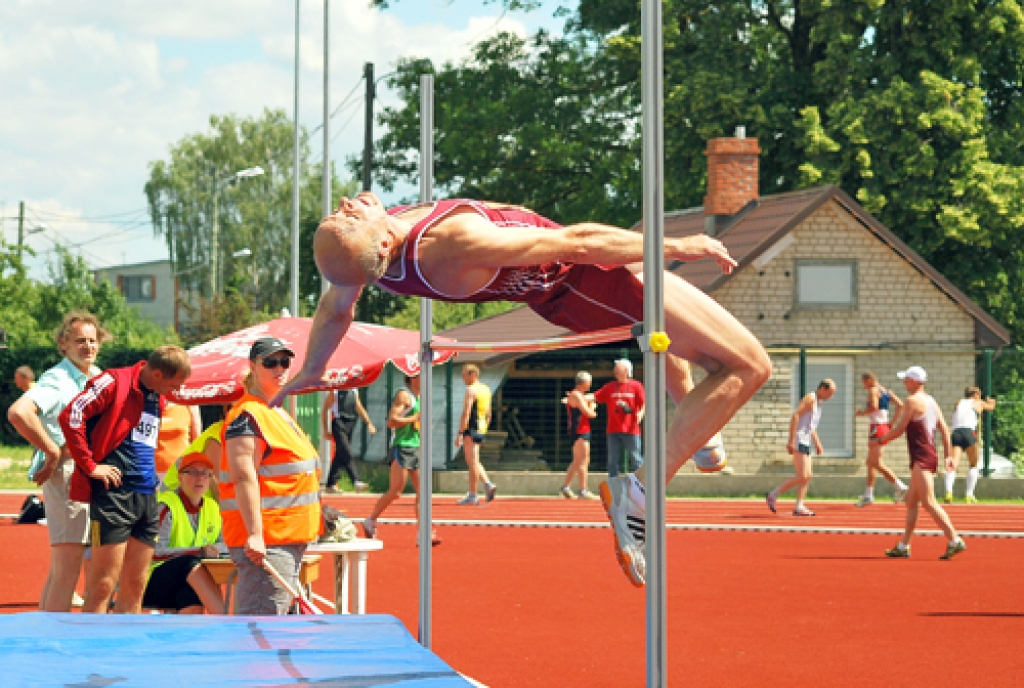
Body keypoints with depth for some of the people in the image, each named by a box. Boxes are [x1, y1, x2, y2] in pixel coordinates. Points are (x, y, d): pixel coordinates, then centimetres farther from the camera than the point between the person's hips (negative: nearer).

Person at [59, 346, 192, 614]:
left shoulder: (159, 397, 18)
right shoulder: (115, 382, -7)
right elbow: (71, 415, -16)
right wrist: (89, 465, -14)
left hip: (147, 497, 8)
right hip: (114, 491, -8)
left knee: (134, 588, 8)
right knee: (104, 584, -9)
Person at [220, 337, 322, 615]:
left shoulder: (279, 414, 19)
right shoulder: (248, 415, -14)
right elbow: (244, 477, -23)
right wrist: (255, 534, -30)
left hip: (290, 540, 11)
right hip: (263, 543, -11)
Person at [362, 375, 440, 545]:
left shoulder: (419, 397, 19)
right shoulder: (404, 395, -10)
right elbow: (391, 421, -20)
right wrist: (415, 418, -17)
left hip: (416, 448, 9)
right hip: (402, 448, -9)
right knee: (395, 491, -6)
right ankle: (370, 521, 11)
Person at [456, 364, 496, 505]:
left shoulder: (471, 390, -12)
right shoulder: (486, 389, 15)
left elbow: (466, 414, -19)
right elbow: (488, 414, 20)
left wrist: (459, 434, -19)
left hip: (471, 430, -9)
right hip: (481, 430, 9)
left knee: (472, 462, -5)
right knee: (473, 461, 18)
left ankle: (473, 496, -3)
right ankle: (488, 485, 6)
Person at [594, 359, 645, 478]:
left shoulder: (636, 386, 3)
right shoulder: (610, 387, 13)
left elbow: (644, 404, -4)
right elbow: (595, 397, 9)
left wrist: (640, 413, -23)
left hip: (631, 430, -4)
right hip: (613, 431, 4)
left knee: (635, 460, -3)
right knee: (613, 461, 5)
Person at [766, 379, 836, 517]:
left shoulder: (817, 402, 20)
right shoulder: (810, 398, -11)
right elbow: (795, 416, -20)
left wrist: (817, 443, 24)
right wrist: (791, 440, -26)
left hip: (805, 443, 10)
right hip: (798, 443, -10)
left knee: (808, 475, 5)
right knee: (802, 476, -13)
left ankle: (798, 507, 5)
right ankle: (773, 495, -6)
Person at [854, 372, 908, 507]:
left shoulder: (873, 391, -9)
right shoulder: (887, 392, 15)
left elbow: (874, 407, -25)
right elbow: (900, 405, 10)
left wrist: (861, 412, -9)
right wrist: (892, 422, 11)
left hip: (877, 428, -9)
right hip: (885, 427, 9)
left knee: (877, 464, -9)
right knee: (870, 463, 15)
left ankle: (900, 487, -16)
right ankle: (868, 495, 18)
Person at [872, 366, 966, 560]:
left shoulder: (913, 401, -10)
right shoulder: (931, 401, 16)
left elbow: (900, 429, -9)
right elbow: (944, 428, 15)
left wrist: (880, 440, 5)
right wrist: (948, 454, 16)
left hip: (922, 458, -10)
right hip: (930, 455, 10)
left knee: (928, 502, -13)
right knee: (911, 501, 14)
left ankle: (955, 540, -20)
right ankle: (903, 547, 18)